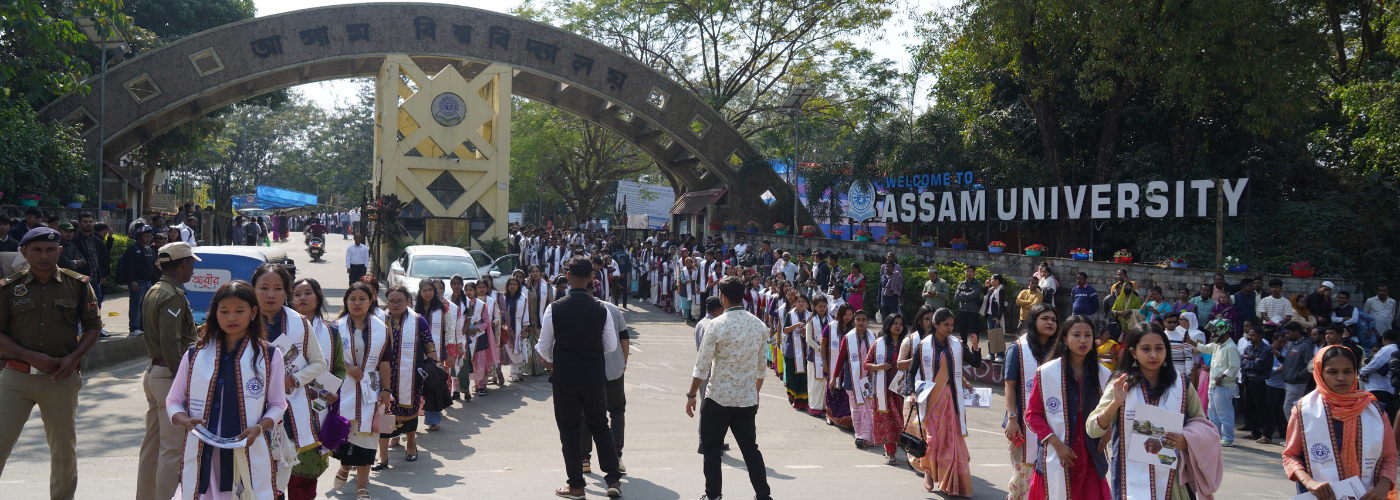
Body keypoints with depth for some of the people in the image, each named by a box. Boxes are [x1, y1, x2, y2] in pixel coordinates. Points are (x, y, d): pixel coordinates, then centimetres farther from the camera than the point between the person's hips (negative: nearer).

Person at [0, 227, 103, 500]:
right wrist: (31, 357, -13)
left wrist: (74, 357, -7)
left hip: (61, 378, 1)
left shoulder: (78, 285, 3)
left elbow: (93, 326, 8)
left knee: (64, 448, 10)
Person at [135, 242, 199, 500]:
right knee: (173, 447, -5)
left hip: (152, 371, 10)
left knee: (152, 444, 16)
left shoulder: (152, 292, 14)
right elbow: (170, 345, -22)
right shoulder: (173, 296, -17)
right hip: (169, 376, -10)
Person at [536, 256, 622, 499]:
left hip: (564, 378, -1)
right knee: (600, 427, 15)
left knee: (569, 431, 9)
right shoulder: (601, 310, -7)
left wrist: (550, 361, 20)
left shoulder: (555, 309, -10)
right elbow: (611, 345, 2)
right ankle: (613, 480, 13)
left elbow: (543, 347, -2)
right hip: (595, 377, 1)